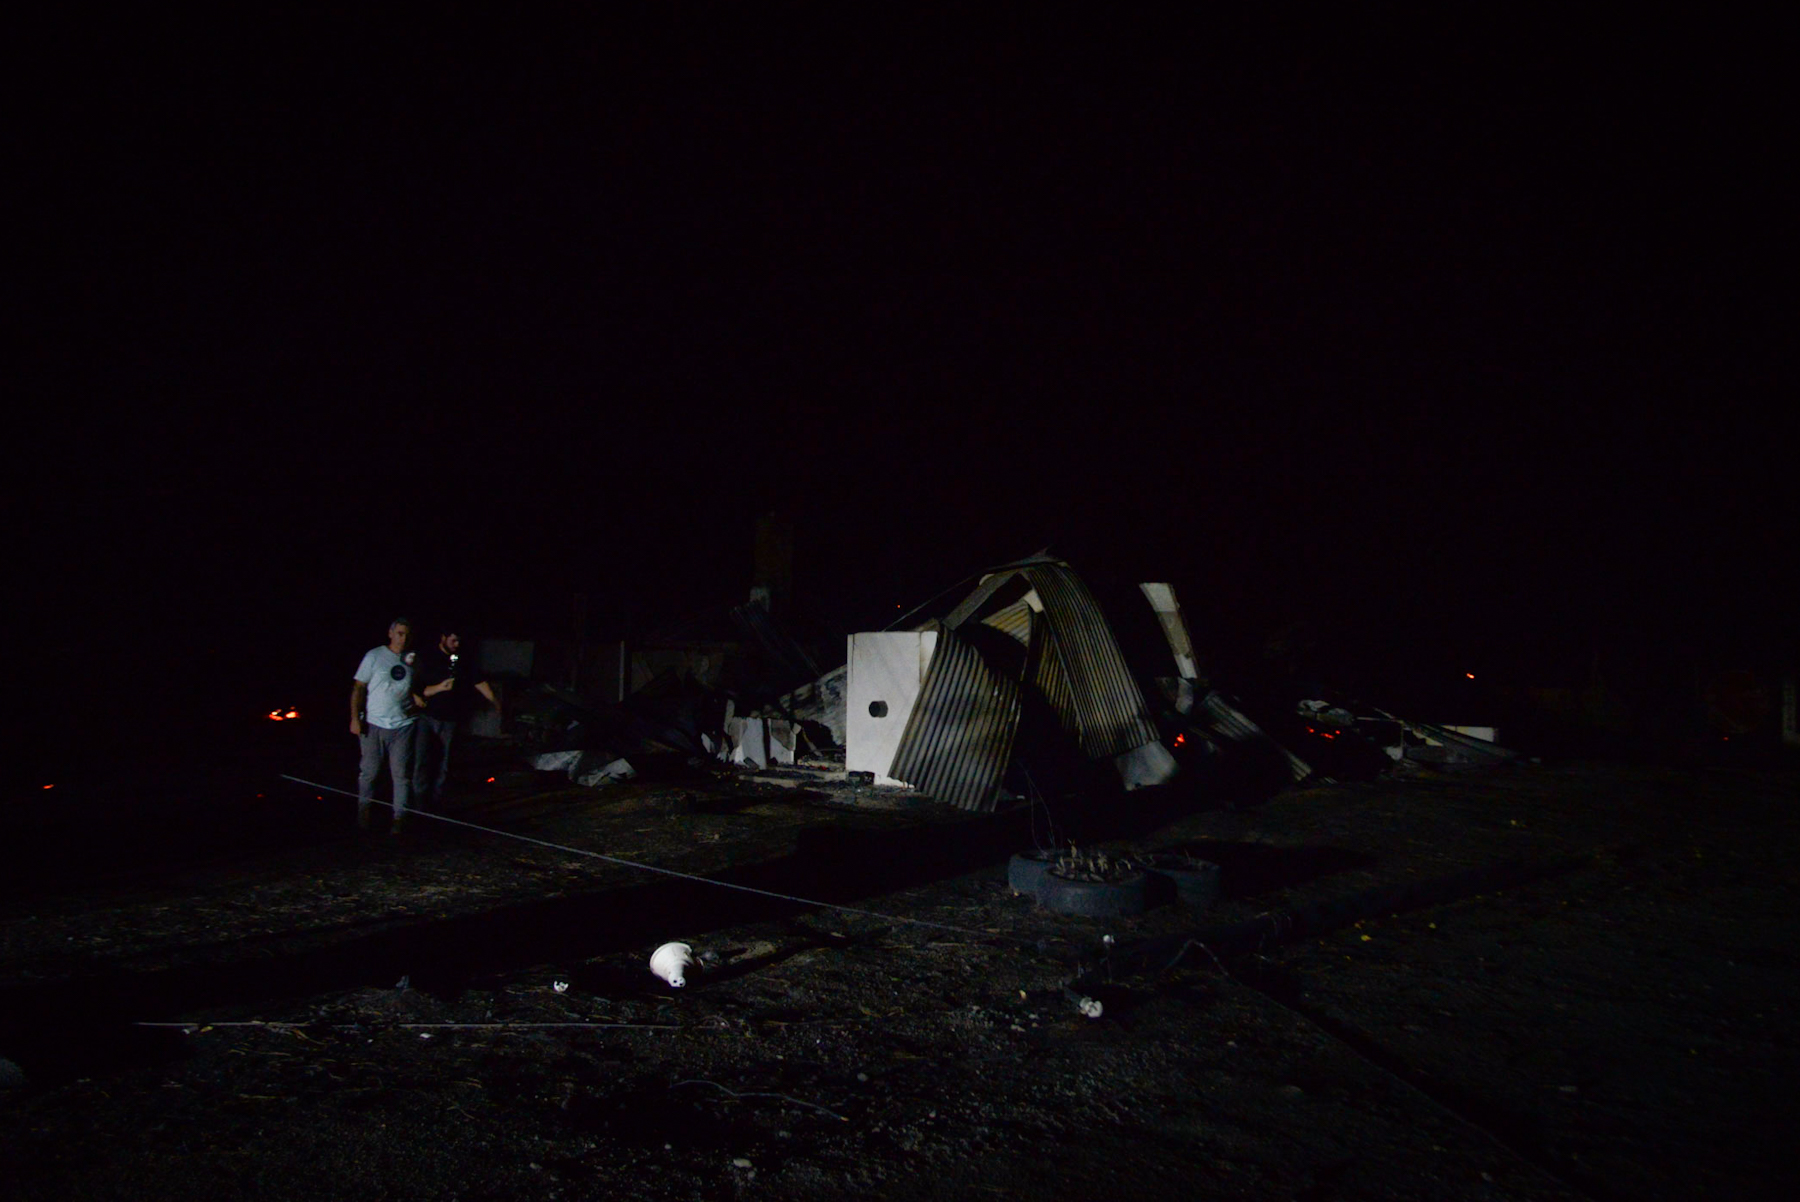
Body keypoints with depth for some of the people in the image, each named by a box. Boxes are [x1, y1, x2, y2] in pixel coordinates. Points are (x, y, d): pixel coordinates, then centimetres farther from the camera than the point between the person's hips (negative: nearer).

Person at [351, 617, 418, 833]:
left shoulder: (412, 660, 8)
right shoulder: (374, 656, 0)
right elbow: (358, 688, 0)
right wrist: (355, 718, -7)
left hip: (402, 725, 2)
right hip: (373, 725, -2)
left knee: (401, 773, 1)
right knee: (369, 771, 5)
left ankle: (399, 816, 8)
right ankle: (363, 810, 25)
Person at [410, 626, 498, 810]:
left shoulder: (462, 661, 7)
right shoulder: (426, 659, -1)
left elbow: (479, 683, 7)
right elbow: (416, 688, -5)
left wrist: (496, 703, 3)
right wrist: (440, 687, -19)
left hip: (450, 720, 3)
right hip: (427, 717, -2)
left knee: (442, 764, 6)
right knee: (422, 761, -8)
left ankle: (435, 800, 16)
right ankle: (420, 800, 3)